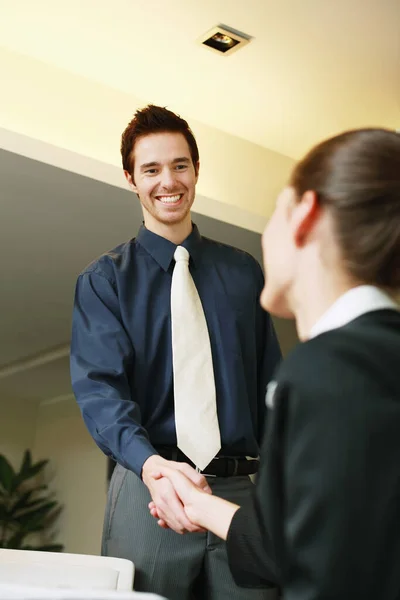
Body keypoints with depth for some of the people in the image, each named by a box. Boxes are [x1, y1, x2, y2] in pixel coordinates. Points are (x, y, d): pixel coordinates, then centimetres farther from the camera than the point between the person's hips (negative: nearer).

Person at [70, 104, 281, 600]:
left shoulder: (243, 272, 11)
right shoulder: (104, 280, 4)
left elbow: (270, 382, 11)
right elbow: (99, 385, -10)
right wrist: (151, 464, -28)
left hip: (245, 492, 2)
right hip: (148, 489, -2)